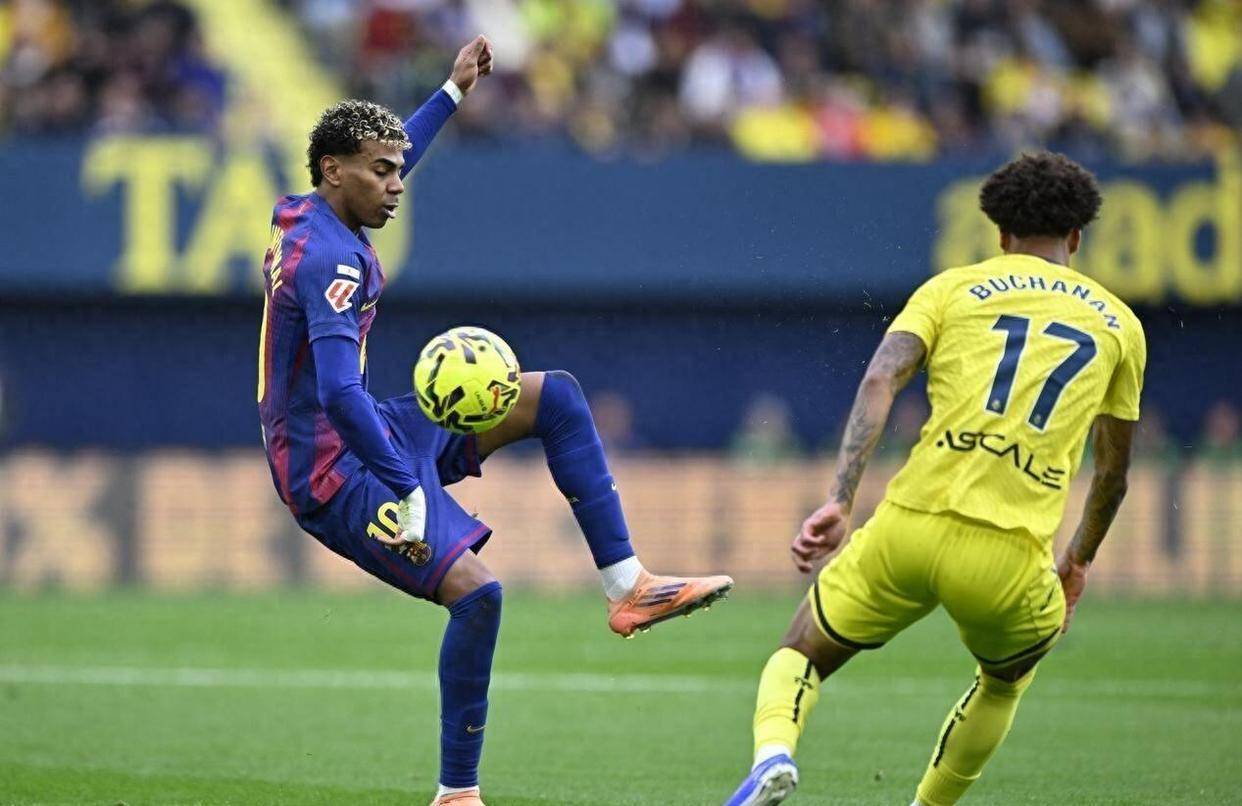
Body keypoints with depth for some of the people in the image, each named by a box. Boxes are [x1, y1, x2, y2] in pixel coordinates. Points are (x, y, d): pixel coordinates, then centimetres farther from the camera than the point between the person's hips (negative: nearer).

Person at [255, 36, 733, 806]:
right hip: (333, 474, -11)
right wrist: (409, 492, -36)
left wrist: (452, 93, 37)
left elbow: (384, 167, 32)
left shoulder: (311, 219, 7)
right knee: (475, 590, -26)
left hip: (372, 436, 11)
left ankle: (629, 585, 2)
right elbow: (339, 392, -34)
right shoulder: (329, 258, -23)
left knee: (555, 396, 7)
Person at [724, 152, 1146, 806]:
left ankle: (773, 752, -15)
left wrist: (838, 501, -9)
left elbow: (881, 378, -3)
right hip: (1010, 558, 1)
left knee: (801, 654, 17)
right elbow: (1112, 469, 26)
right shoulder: (1118, 323, 19)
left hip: (910, 529, -1)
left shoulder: (953, 287, 15)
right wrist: (1079, 560, 42)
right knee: (1006, 678, 34)